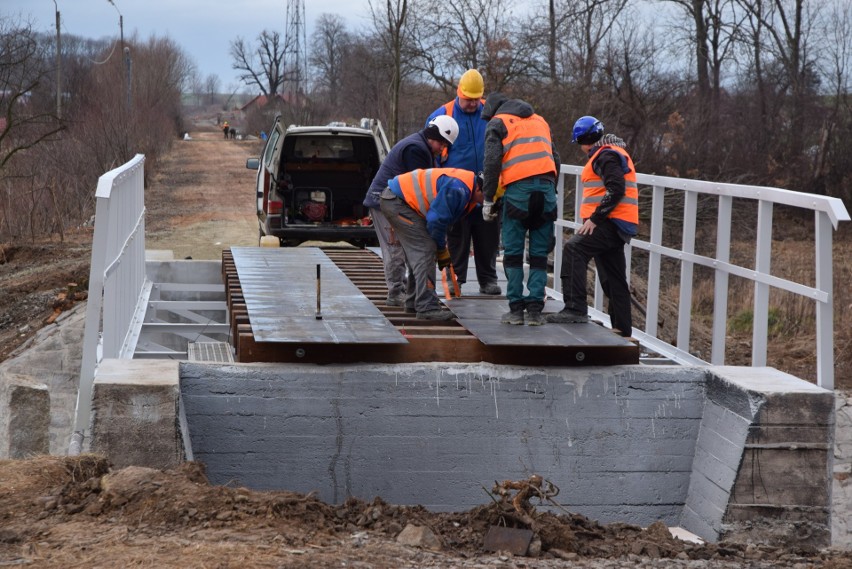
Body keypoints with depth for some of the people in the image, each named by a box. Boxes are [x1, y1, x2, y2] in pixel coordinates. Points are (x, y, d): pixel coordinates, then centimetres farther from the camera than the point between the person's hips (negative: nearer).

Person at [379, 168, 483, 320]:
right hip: (397, 201, -11)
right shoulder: (457, 188, -26)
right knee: (425, 250, -15)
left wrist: (442, 248, 15)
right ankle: (427, 307, -20)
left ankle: (413, 301, 30)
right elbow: (436, 220, -21)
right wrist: (442, 249, -6)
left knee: (418, 252, 18)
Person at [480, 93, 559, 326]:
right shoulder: (540, 120, 27)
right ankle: (535, 309, 3)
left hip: (518, 190, -4)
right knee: (539, 254, 7)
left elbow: (492, 162, -3)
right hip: (546, 188, 4)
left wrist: (488, 199, 0)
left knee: (513, 253, 4)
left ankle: (516, 309, 3)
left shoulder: (497, 123, 10)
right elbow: (555, 159, 23)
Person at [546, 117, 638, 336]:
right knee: (614, 281, 13)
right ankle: (622, 330, 17)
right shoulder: (613, 153, 24)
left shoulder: (607, 155, -10)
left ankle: (575, 308, -31)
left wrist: (594, 218, -22)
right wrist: (594, 219, 22)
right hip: (616, 227, 11)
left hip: (612, 225, -11)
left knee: (574, 248, -24)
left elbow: (616, 190, -22)